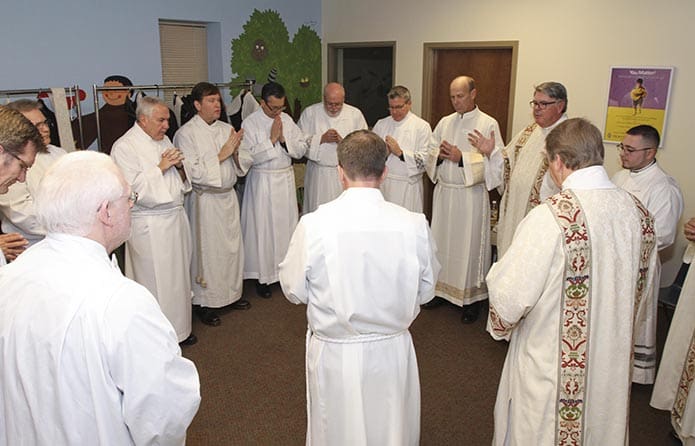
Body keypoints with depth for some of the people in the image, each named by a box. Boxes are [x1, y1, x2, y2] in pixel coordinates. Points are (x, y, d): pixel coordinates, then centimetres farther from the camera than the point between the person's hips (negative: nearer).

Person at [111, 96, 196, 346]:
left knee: (179, 277, 14)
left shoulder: (164, 140, 14)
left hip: (176, 218, 7)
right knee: (155, 281, -1)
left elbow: (184, 182, 18)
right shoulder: (124, 147, -9)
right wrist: (160, 167, -15)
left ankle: (179, 328, 28)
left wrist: (179, 166, -3)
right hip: (149, 225, -7)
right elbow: (133, 187, -18)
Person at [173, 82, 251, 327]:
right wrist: (221, 155, -17)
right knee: (206, 250, 3)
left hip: (228, 196, 6)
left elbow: (240, 166, 11)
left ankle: (232, 292, 32)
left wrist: (235, 152, -10)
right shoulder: (186, 133, -10)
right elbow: (193, 172, -17)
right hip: (204, 200, -6)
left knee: (232, 246, 14)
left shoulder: (227, 129, 7)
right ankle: (204, 302, 19)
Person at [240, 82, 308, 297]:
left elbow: (302, 149, 3)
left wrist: (284, 140, -12)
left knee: (287, 226, 9)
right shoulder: (250, 123, -8)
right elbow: (250, 156, -16)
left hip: (286, 179, 4)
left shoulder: (287, 119, 5)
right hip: (262, 181, -4)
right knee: (263, 229, 3)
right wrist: (271, 139, -17)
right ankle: (262, 275, 16)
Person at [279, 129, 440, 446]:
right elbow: (426, 291, -3)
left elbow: (294, 291, -8)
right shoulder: (414, 224, -16)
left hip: (334, 354, -1)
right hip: (393, 351, 2)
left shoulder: (313, 225, -21)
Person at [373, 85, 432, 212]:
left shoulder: (422, 126, -2)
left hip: (407, 187, -3)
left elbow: (425, 159, -10)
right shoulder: (381, 124, 11)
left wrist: (400, 152, -18)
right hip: (382, 184, 4)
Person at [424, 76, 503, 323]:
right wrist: (440, 155, -10)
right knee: (442, 242, 12)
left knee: (469, 245, 2)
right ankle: (442, 288, 27)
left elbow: (496, 162, -13)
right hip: (443, 191, 5)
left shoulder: (488, 124, -6)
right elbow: (429, 154, 12)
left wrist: (461, 157, -19)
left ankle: (472, 296, 15)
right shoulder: (444, 122, 10)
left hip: (471, 194, -5)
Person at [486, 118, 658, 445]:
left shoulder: (551, 216, -27)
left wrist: (499, 323, -1)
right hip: (613, 367, 6)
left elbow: (509, 293, -23)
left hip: (552, 368, -6)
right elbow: (643, 296, 7)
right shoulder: (639, 213, -5)